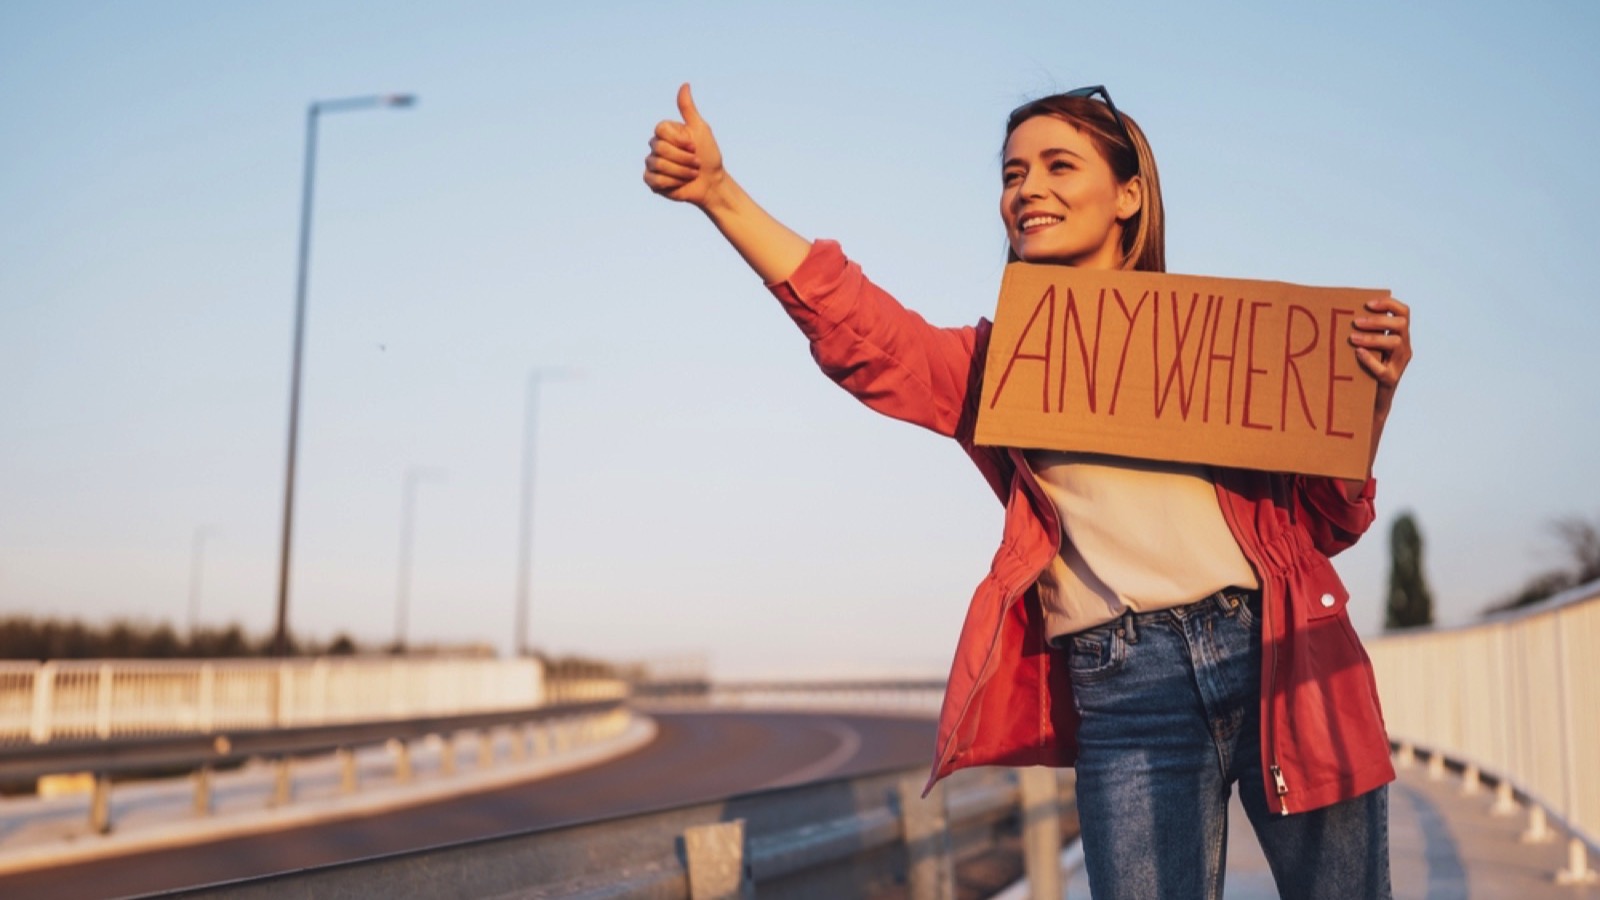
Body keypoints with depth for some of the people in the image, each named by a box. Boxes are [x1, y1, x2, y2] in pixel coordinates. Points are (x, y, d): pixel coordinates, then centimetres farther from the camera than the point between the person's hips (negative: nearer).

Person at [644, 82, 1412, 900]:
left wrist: (1373, 397, -6)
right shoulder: (995, 363, 13)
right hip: (1124, 693, 0)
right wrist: (718, 193, -16)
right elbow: (854, 329, -6)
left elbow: (1326, 521, 11)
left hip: (1286, 661, 1)